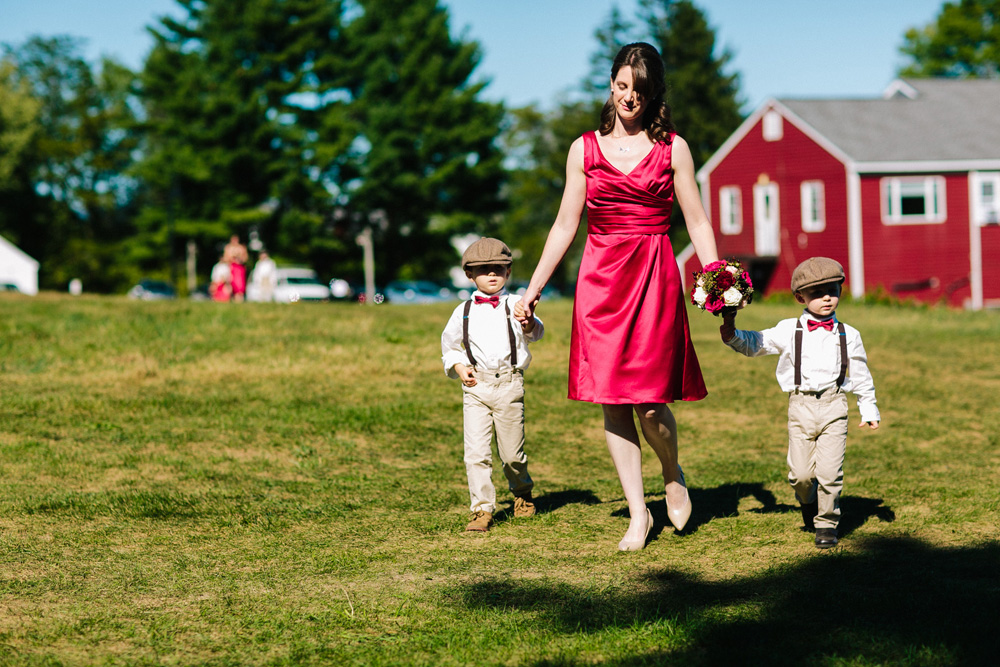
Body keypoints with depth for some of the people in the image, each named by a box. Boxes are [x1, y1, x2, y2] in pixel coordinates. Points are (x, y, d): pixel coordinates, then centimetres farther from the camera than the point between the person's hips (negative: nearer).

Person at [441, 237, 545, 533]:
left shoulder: (514, 305, 2)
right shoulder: (464, 311, 10)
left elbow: (535, 332, -16)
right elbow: (450, 345, 23)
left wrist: (530, 325, -40)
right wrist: (459, 368, 4)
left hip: (509, 384, -2)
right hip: (475, 386, 2)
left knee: (511, 451, 6)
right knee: (476, 451, -7)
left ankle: (522, 493, 34)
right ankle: (482, 509, -1)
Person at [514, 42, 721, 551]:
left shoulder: (672, 149, 5)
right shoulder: (585, 150, 9)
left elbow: (697, 222, 5)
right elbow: (565, 225, 12)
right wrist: (533, 288, 9)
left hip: (654, 278, -2)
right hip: (599, 280, 2)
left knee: (650, 404, -9)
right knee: (612, 403, 0)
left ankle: (673, 476, 22)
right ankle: (638, 513, 11)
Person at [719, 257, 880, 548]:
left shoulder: (848, 335, 6)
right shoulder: (788, 331, 3)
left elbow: (861, 375, 15)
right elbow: (755, 343, 12)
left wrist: (869, 409, 14)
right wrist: (732, 335, -7)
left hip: (834, 406, 0)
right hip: (800, 406, 0)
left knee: (829, 471, -7)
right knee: (801, 473, 0)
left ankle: (827, 521, 13)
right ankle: (808, 502, 34)